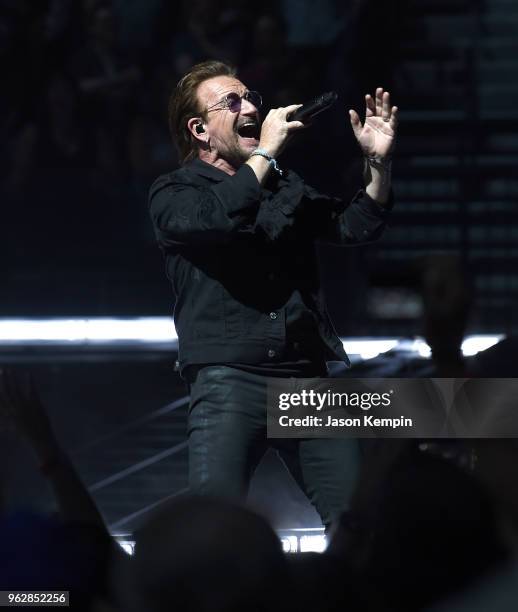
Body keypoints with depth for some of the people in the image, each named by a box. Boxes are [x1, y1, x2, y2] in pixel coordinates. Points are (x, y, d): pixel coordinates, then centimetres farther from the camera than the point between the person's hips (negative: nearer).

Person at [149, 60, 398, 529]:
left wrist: (379, 164, -1)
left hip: (307, 378, 5)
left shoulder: (285, 186, 24)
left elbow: (355, 226, 14)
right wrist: (266, 152, -10)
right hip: (229, 379, -5)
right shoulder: (173, 193, 6)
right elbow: (217, 219, -16)